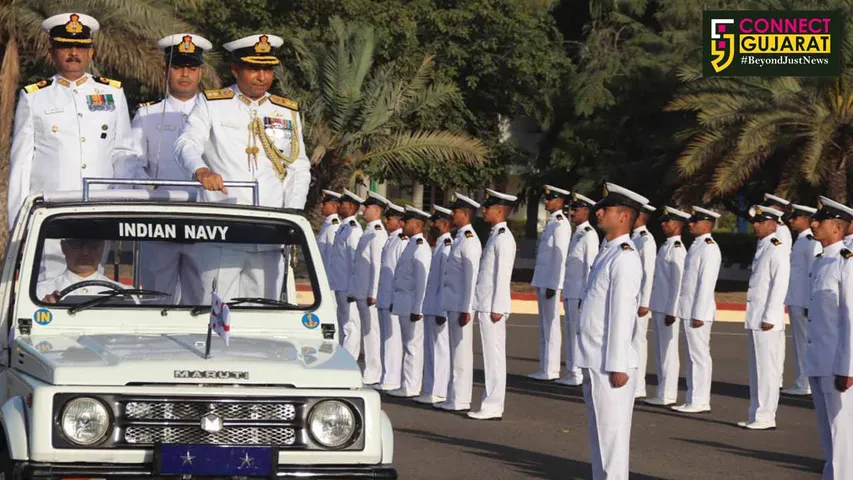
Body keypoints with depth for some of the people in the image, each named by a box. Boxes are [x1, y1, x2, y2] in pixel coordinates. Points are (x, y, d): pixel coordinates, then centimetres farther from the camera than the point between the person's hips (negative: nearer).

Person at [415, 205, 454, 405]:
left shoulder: (447, 247, -15)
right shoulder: (438, 245, 15)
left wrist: (441, 311, -20)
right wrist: (429, 309, 18)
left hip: (439, 309, -10)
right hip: (430, 307, 10)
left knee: (439, 349, -5)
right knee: (430, 349, 13)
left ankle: (438, 393, -2)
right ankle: (431, 391, 19)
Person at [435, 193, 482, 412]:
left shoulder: (469, 240, -15)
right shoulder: (460, 238, 14)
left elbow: (471, 277, -19)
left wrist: (465, 309, -21)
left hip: (461, 305, -10)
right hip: (453, 303, 10)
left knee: (461, 352, -5)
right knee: (456, 352, 13)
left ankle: (460, 400, -1)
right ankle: (454, 397, 20)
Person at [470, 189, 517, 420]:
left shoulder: (503, 238, -13)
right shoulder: (495, 235, 16)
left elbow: (503, 275, -17)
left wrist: (497, 308, -19)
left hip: (493, 306, -10)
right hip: (485, 305, 10)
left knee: (494, 355, -7)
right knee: (491, 356, 12)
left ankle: (493, 407, -5)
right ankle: (491, 402, 17)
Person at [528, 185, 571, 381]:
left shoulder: (560, 224, -13)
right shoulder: (551, 223, 17)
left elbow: (559, 256, -18)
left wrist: (552, 285, -20)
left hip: (550, 282, -10)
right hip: (542, 281, 10)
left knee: (550, 325, -6)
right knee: (544, 326, 12)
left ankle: (550, 371, -4)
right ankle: (545, 369, 17)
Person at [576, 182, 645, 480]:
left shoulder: (625, 257, -14)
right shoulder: (608, 252, 15)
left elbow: (621, 313, -19)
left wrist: (617, 366, -21)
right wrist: (592, 365, 18)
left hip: (610, 365, -10)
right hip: (595, 362, 10)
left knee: (611, 434, -4)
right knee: (600, 434, 16)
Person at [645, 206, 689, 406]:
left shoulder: (677, 249, -14)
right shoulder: (665, 246, 14)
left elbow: (677, 282, -18)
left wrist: (671, 311, -19)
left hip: (668, 308, -9)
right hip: (658, 306, 9)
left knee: (668, 351, -5)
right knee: (659, 352, 13)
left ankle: (667, 395, -1)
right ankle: (663, 392, 20)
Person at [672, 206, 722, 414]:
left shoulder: (709, 248, -14)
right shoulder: (696, 246, 16)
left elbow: (707, 284, -19)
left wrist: (698, 314, -21)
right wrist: (687, 312, 17)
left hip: (697, 311, -10)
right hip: (688, 310, 10)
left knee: (699, 355, -5)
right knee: (693, 356, 13)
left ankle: (700, 401, -2)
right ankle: (693, 399, 18)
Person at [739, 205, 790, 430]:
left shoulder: (778, 250, -11)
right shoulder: (761, 248, 17)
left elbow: (780, 285, -16)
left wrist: (769, 318, -19)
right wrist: (753, 318, 18)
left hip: (766, 320, -9)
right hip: (755, 319, 9)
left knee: (766, 368, -5)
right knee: (756, 369, 12)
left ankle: (765, 417, -2)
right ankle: (756, 415, 17)